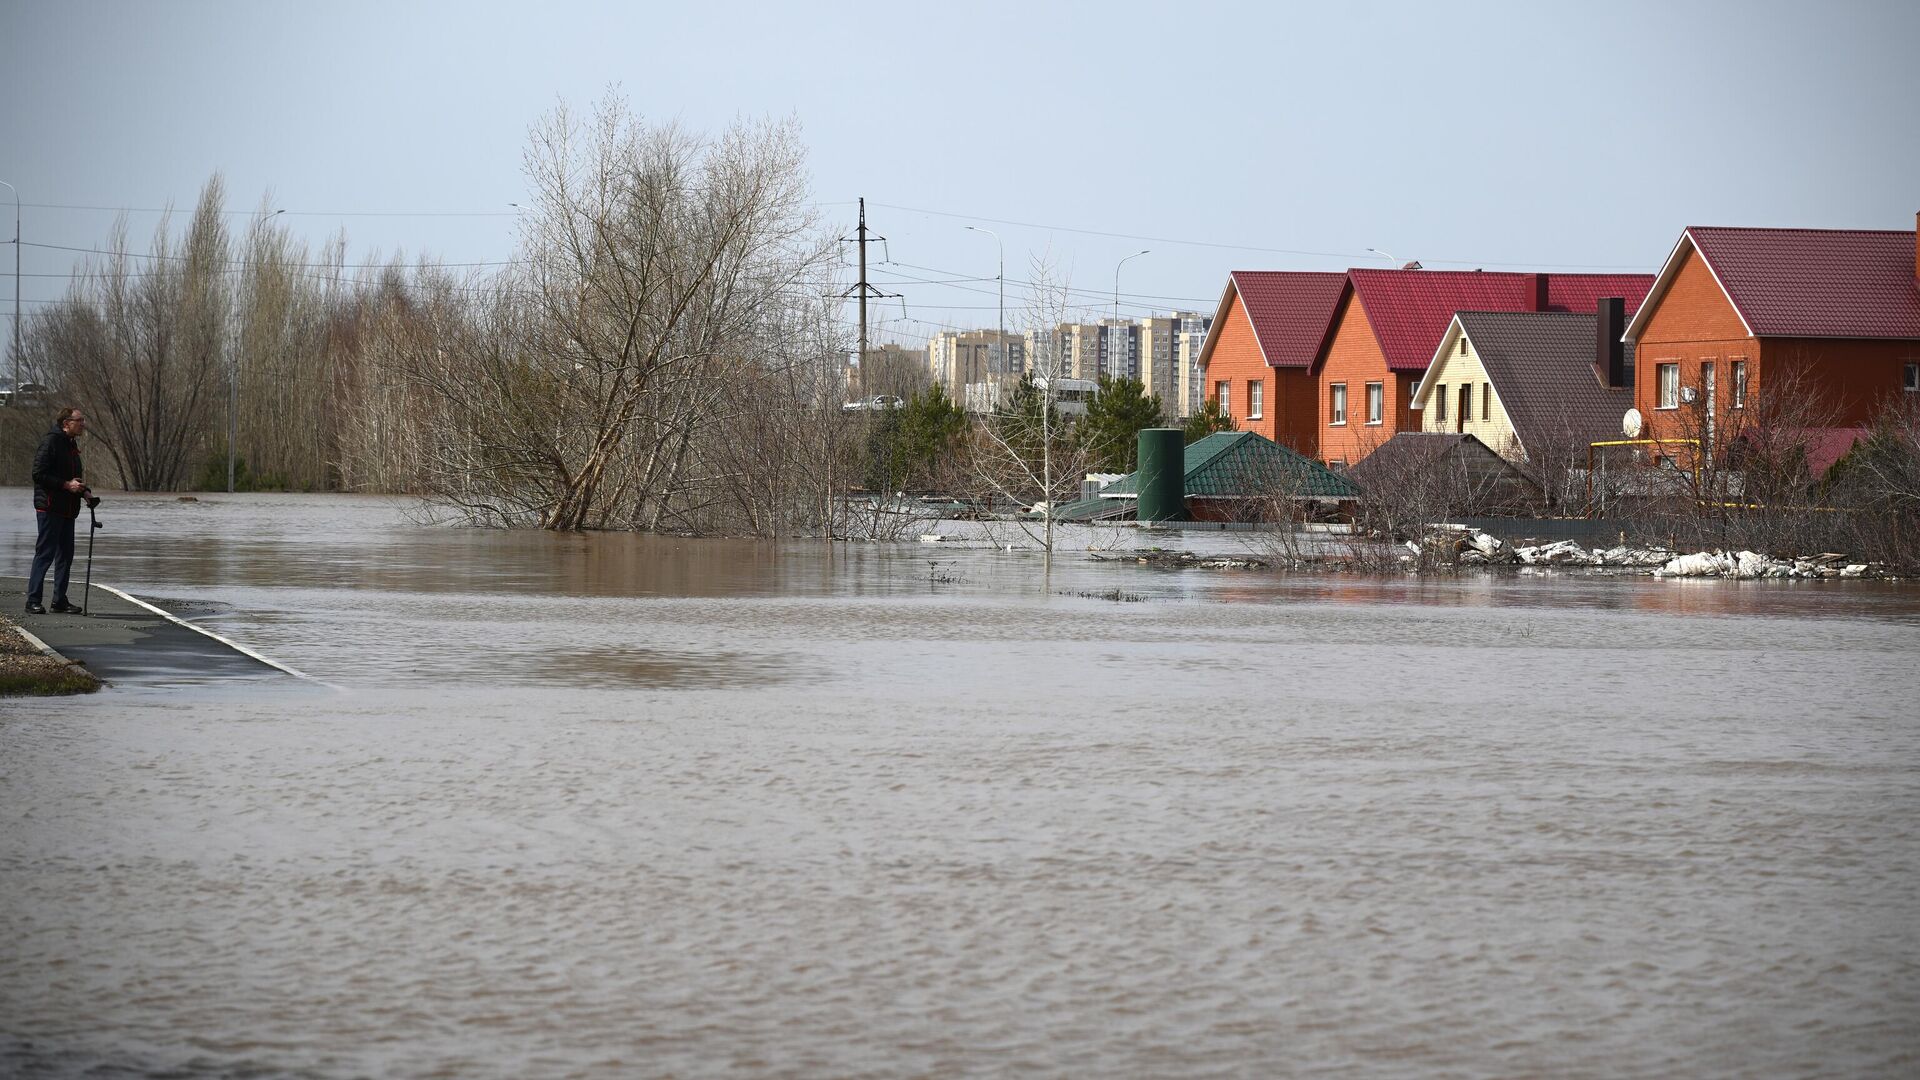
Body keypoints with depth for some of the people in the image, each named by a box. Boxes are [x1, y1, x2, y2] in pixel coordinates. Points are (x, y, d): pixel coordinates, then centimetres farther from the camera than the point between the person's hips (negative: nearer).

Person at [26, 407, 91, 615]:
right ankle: (33, 601, -5)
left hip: (68, 510, 9)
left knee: (65, 554, 10)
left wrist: (83, 491, 8)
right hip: (50, 507, -9)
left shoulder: (71, 444, 17)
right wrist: (67, 485, -20)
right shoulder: (51, 442, -11)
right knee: (45, 553, -8)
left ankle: (60, 600, 16)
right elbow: (39, 474, -17)